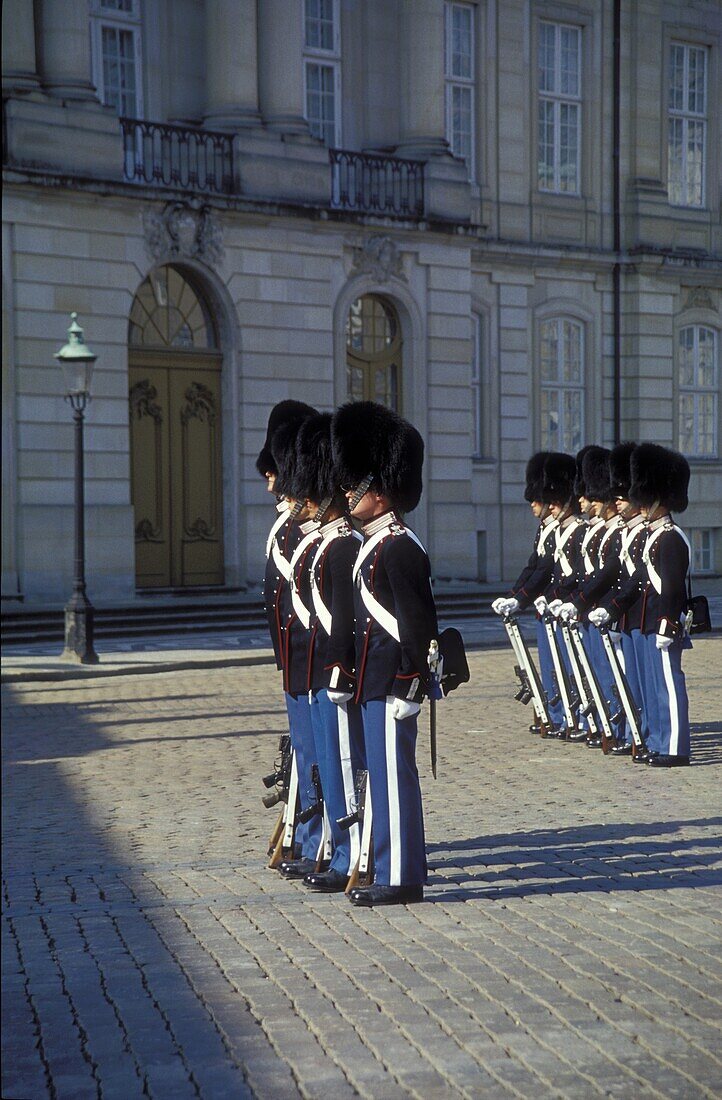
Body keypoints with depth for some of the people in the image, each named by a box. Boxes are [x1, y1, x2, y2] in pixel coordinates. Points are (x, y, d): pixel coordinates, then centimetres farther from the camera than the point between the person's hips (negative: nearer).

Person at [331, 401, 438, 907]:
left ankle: (402, 879, 5)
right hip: (376, 683, 10)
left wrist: (408, 687, -19)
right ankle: (397, 871, 23)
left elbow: (418, 623, -19)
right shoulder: (377, 544, 14)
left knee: (393, 775, -3)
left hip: (393, 687, -10)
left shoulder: (399, 548, -16)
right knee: (386, 775, 14)